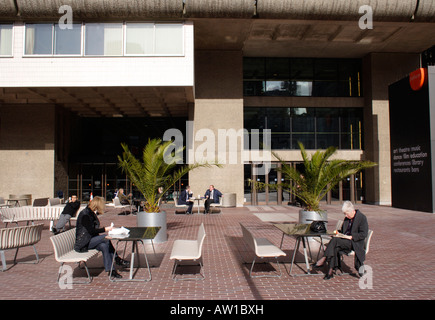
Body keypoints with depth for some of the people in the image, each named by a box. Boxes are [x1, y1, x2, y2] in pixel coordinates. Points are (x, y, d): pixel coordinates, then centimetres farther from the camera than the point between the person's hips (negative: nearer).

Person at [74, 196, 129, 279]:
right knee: (105, 238, -25)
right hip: (83, 244, -9)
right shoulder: (85, 214, -18)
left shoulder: (92, 213, 11)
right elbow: (91, 231, -23)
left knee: (104, 246, -19)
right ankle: (117, 259, -16)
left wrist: (108, 228, 2)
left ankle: (110, 270, -15)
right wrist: (105, 229, -17)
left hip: (90, 240, 9)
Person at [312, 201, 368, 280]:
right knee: (335, 248, -28)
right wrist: (339, 233, 2)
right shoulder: (347, 218, 16)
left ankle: (323, 259, -28)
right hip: (345, 240, 6)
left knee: (335, 240, -30)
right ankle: (330, 271, -27)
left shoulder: (362, 218, -5)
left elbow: (363, 234, -12)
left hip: (355, 243, -6)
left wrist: (350, 237, -21)